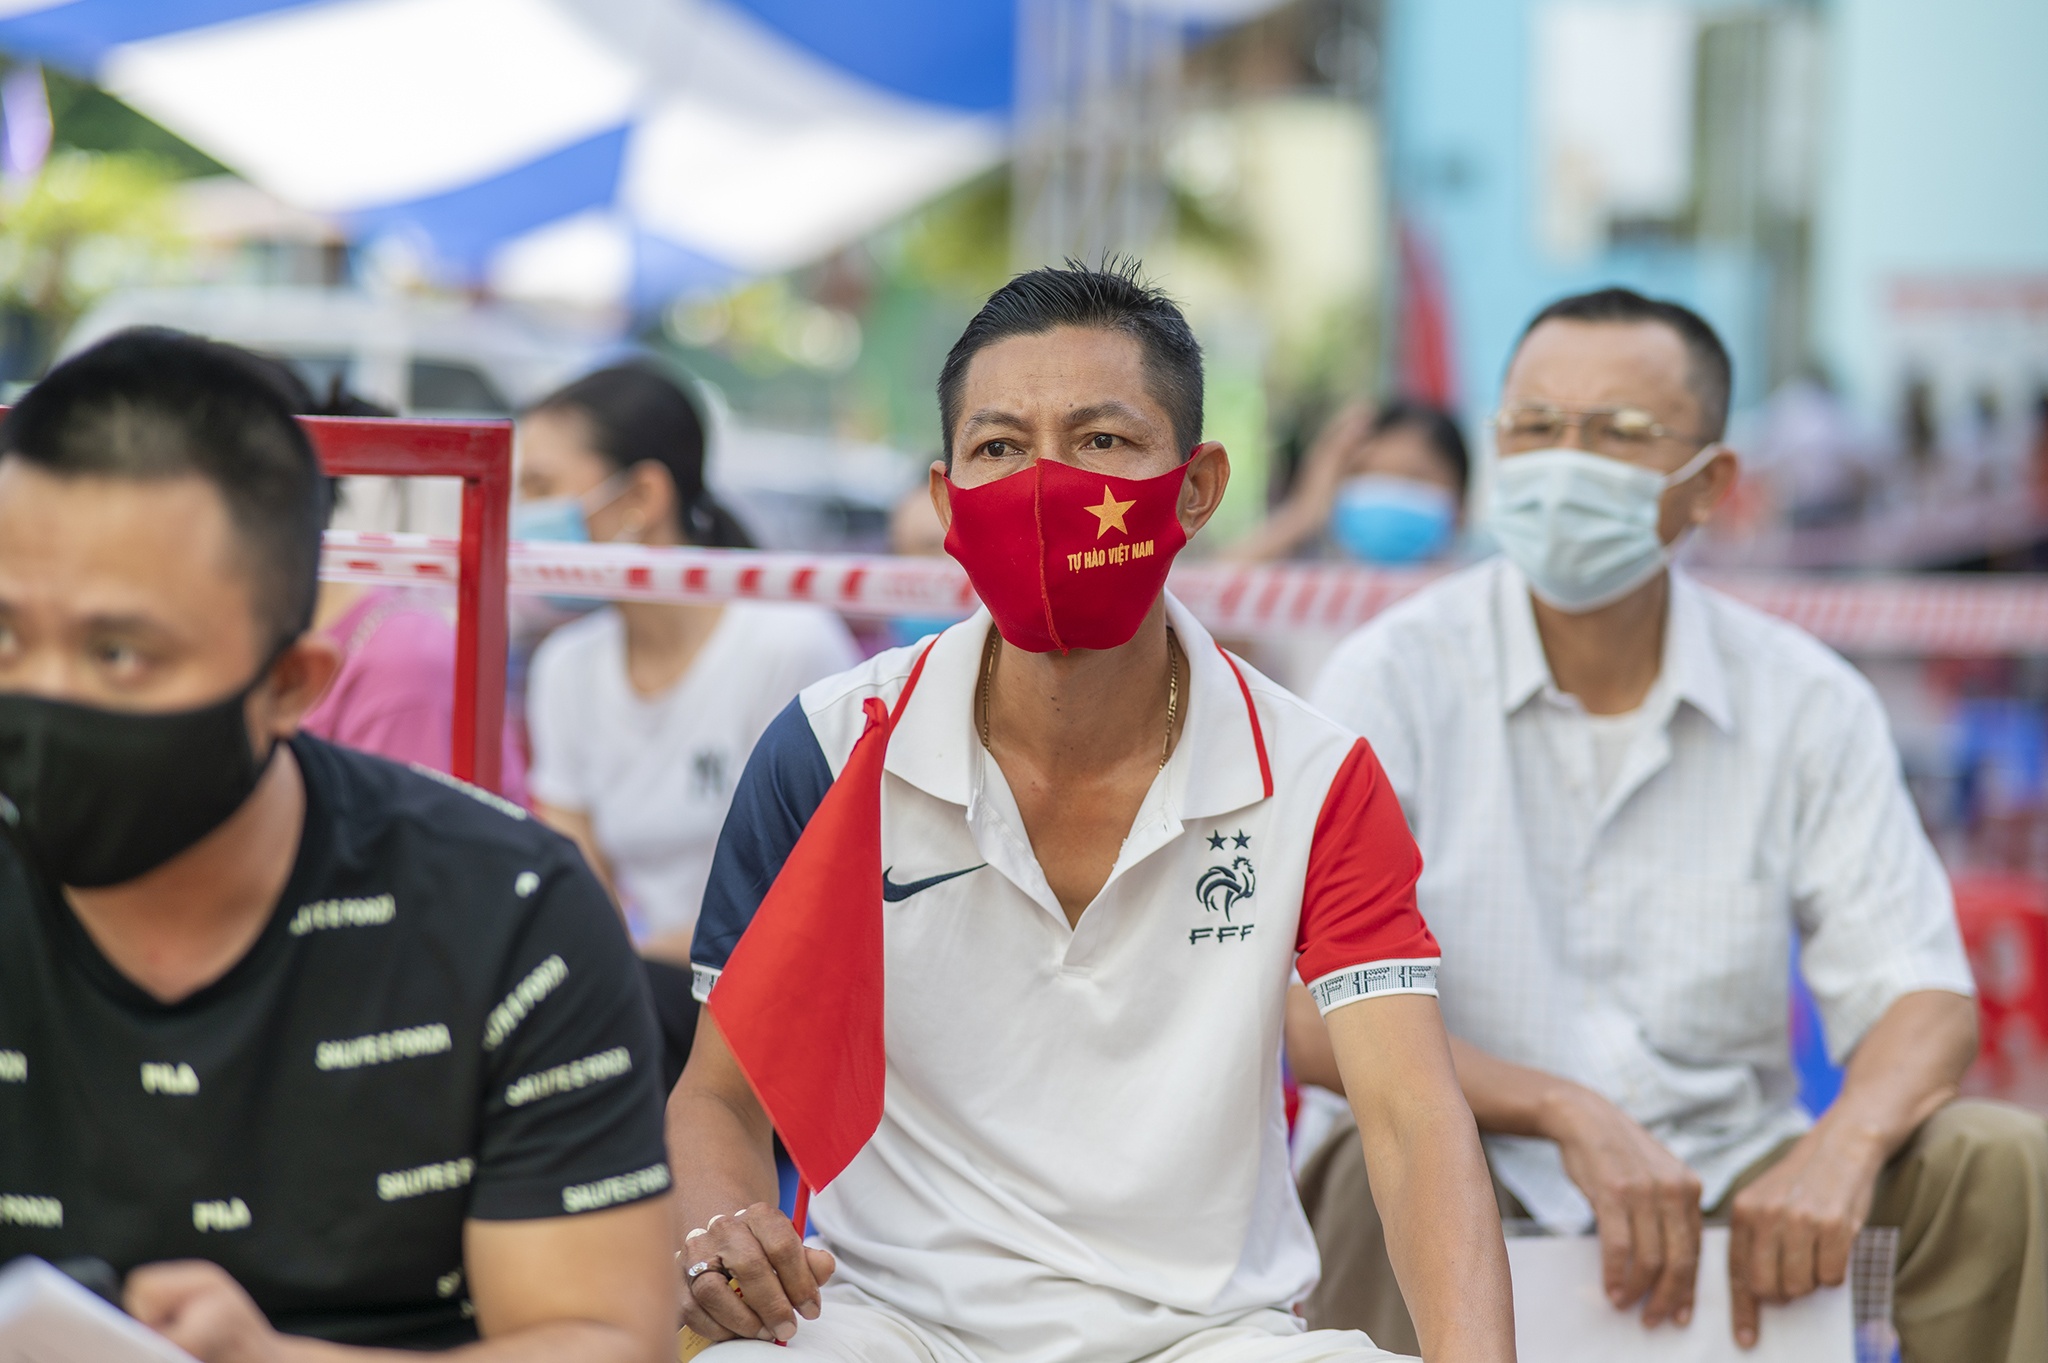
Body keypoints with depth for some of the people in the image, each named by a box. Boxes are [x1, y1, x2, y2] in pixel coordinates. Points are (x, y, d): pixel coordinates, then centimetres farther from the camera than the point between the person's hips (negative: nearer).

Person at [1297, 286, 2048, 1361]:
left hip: (1729, 1175, 3)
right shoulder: (1394, 678, -6)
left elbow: (1920, 996, -2)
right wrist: (1570, 1114, -31)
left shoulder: (1808, 701, 2)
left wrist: (1845, 1144, -26)